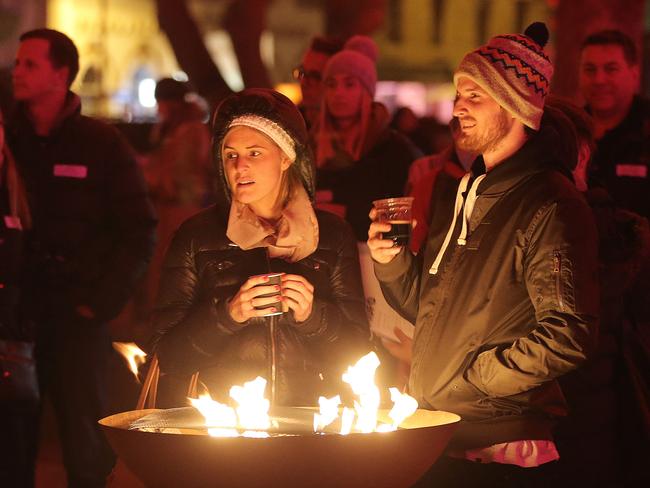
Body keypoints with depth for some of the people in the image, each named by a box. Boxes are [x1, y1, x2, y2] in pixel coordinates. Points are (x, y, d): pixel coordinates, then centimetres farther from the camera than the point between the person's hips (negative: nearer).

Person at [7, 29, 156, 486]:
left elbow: (139, 235, 1)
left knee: (85, 444, -1)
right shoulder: (10, 140, 9)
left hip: (78, 316, -2)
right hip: (16, 313, 2)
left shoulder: (102, 144, 2)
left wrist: (100, 304, -7)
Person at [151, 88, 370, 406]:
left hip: (310, 415, 1)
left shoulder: (332, 234, 10)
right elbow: (168, 356, 3)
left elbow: (357, 346, 9)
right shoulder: (196, 235, 6)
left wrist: (312, 315, -8)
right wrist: (228, 314, -11)